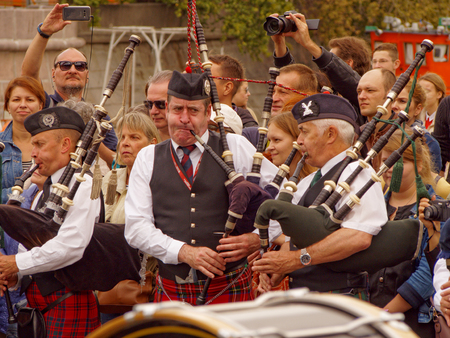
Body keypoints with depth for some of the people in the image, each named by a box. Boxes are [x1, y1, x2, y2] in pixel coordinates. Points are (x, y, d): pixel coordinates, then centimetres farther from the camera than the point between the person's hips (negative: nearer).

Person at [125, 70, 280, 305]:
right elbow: (136, 227, 1)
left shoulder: (236, 148, 6)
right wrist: (184, 252, -12)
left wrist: (259, 238, -7)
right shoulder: (148, 159, 9)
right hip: (171, 292, 1)